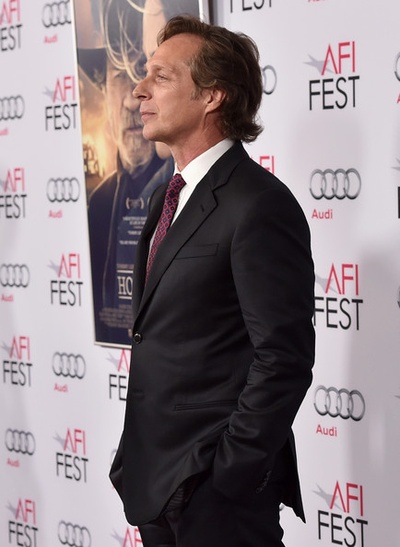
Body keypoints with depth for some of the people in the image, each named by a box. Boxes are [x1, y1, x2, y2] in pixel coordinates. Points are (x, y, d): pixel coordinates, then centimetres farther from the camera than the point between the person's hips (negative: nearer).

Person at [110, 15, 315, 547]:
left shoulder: (259, 206, -16)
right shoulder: (167, 198, 13)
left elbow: (285, 358, -20)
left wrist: (226, 473, -17)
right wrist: (135, 456, 11)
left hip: (219, 489, -8)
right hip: (154, 481, 8)